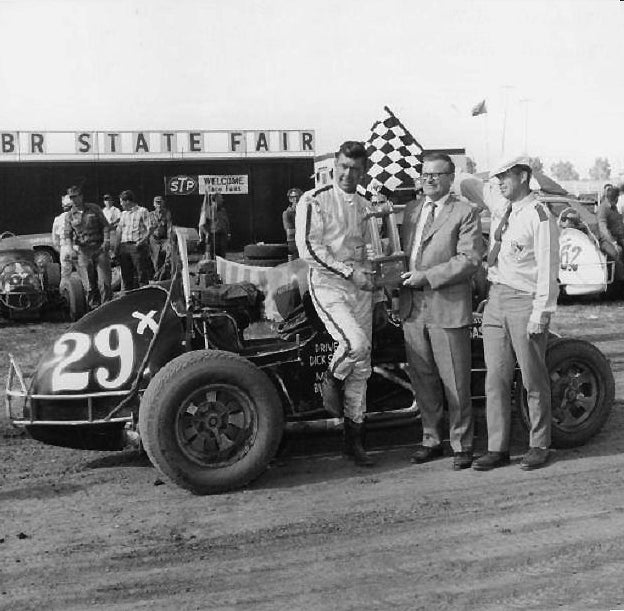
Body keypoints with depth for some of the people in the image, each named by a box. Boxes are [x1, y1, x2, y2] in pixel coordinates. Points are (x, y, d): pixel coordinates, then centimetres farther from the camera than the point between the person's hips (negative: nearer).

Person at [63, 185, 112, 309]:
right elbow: (67, 234, 8)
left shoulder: (94, 209, 8)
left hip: (99, 248, -1)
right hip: (83, 251, 1)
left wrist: (106, 241, -5)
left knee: (104, 282, -6)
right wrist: (71, 245, -11)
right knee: (89, 285, 0)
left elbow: (105, 226, 9)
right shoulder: (69, 215, 10)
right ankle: (94, 308, 6)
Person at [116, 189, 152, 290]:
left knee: (141, 274, -8)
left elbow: (149, 229, -3)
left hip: (137, 246, -6)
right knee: (126, 276, 6)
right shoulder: (123, 214, 22)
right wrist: (117, 247, 6)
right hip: (123, 246, 6)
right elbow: (119, 231, 18)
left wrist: (142, 241, -17)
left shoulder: (142, 211, 4)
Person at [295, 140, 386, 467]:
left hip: (359, 288, 6)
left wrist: (378, 297, 20)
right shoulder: (314, 201, -5)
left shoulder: (364, 206, 16)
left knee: (361, 366, 4)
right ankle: (331, 379, 5)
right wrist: (349, 272, -17)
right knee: (355, 343, -28)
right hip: (327, 284, -6)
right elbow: (308, 248, -13)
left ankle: (354, 439, 14)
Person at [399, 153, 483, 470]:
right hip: (413, 308, 6)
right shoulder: (411, 209, 17)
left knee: (455, 383, 1)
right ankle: (431, 440, 24)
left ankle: (461, 445, 13)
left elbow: (469, 259, -12)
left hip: (448, 308, -5)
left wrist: (427, 277, -17)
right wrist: (401, 290, 9)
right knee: (422, 380, 12)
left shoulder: (465, 212, -2)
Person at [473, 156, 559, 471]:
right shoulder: (500, 209, 10)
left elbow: (547, 270, -14)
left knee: (534, 380, 5)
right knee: (495, 379, 6)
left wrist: (540, 313, -16)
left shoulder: (540, 217, -12)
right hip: (496, 298, 7)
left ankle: (539, 446, 19)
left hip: (525, 302, -7)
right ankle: (497, 449, 13)